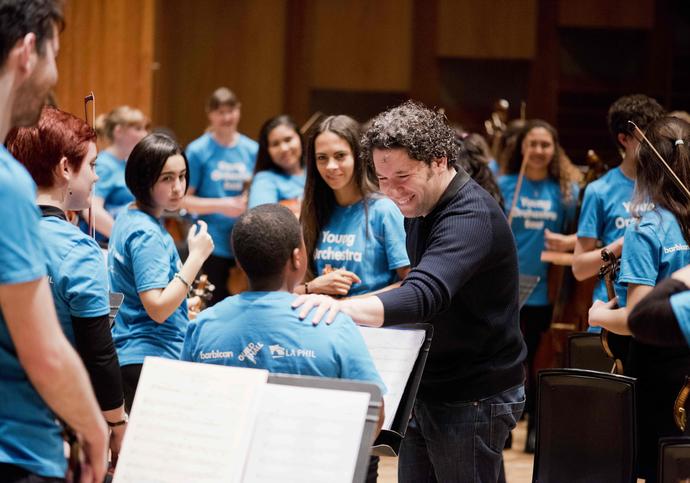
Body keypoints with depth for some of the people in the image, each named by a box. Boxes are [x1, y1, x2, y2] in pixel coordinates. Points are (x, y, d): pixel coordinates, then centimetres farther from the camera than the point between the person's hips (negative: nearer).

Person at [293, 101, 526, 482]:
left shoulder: (471, 217, -25)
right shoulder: (419, 207, 7)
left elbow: (425, 295, -42)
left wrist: (345, 307, -57)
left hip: (475, 399, -9)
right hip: (428, 390, 9)